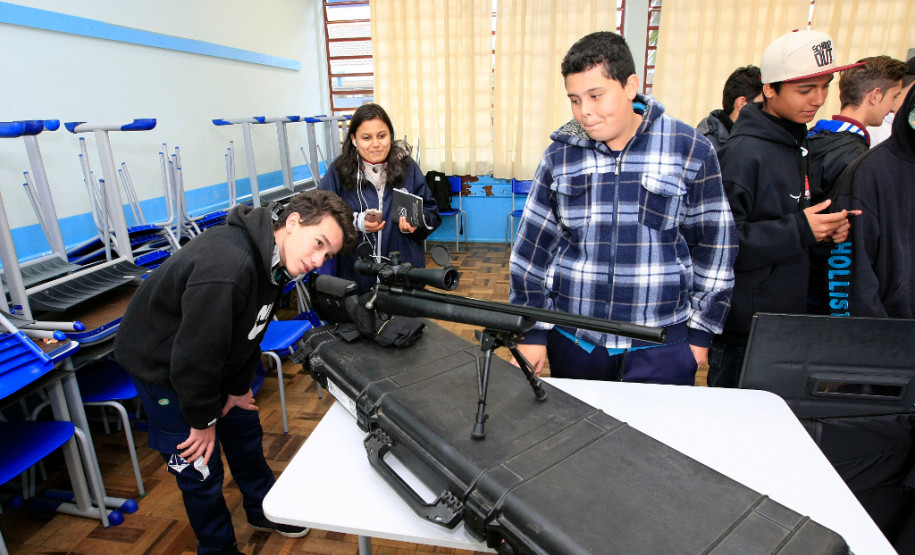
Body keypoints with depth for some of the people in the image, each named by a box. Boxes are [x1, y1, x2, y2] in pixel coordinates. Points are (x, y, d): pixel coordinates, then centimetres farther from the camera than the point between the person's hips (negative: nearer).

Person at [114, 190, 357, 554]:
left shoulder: (274, 258, -11)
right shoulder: (227, 267, -41)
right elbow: (194, 353, -32)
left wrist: (240, 388, 6)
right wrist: (202, 421, -17)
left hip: (213, 358, 8)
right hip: (162, 365, -8)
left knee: (244, 430, 19)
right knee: (200, 468, 3)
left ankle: (263, 510, 42)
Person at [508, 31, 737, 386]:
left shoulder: (690, 150, -4)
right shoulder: (559, 155, -1)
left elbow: (713, 245, 3)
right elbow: (532, 247, 1)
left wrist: (701, 331, 3)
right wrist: (531, 331, 0)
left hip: (661, 345, -1)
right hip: (572, 340, 2)